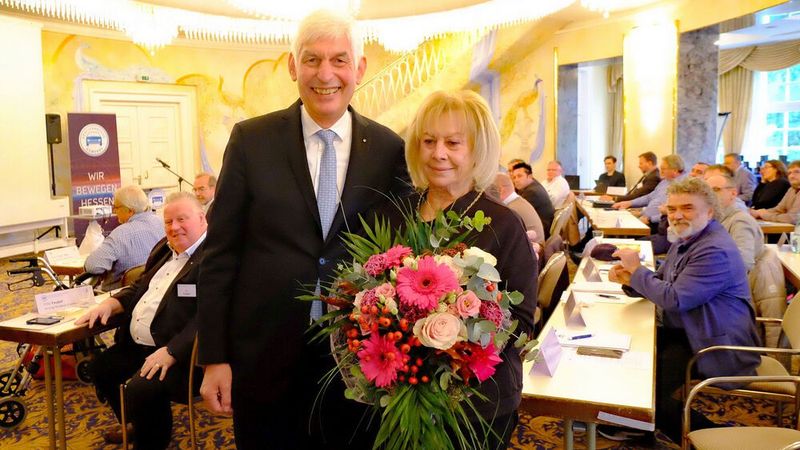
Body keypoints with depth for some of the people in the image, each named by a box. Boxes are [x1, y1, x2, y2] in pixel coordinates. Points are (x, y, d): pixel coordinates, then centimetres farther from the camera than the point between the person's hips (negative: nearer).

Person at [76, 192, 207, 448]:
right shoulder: (165, 248, 13)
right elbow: (141, 287, 24)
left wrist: (170, 352, -30)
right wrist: (110, 304, 6)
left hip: (180, 352, -10)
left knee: (142, 388, -29)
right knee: (100, 369, 20)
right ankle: (137, 427, 39)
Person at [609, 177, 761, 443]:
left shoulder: (715, 251, -24)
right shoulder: (685, 239, 7)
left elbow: (673, 299, -28)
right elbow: (660, 283, 12)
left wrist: (636, 269, -17)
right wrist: (629, 279, -9)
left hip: (719, 348, -10)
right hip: (687, 332, 10)